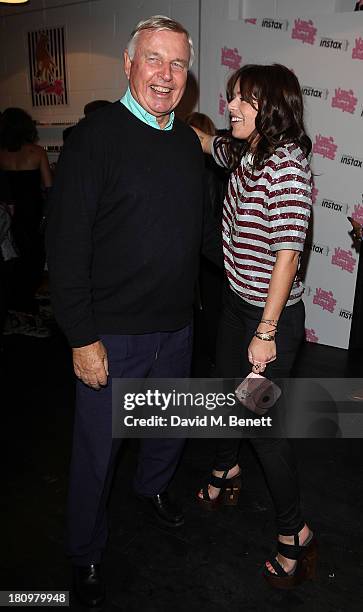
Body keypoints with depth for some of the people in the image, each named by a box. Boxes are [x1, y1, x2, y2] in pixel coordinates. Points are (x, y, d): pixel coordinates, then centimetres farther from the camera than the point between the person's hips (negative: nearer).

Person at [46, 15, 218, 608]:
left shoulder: (188, 141, 7)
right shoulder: (95, 137, -14)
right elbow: (66, 247, -17)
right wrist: (82, 337, -18)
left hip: (177, 327, 6)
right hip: (113, 336, -6)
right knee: (98, 447, 10)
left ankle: (154, 485, 56)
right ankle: (85, 553, 36)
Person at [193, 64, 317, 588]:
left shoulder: (286, 165, -23)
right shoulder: (245, 154, 2)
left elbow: (287, 255, -24)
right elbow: (206, 142, 25)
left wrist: (266, 332, -21)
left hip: (272, 313, -9)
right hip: (236, 301, 9)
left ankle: (296, 535, 23)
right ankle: (226, 471, 52)